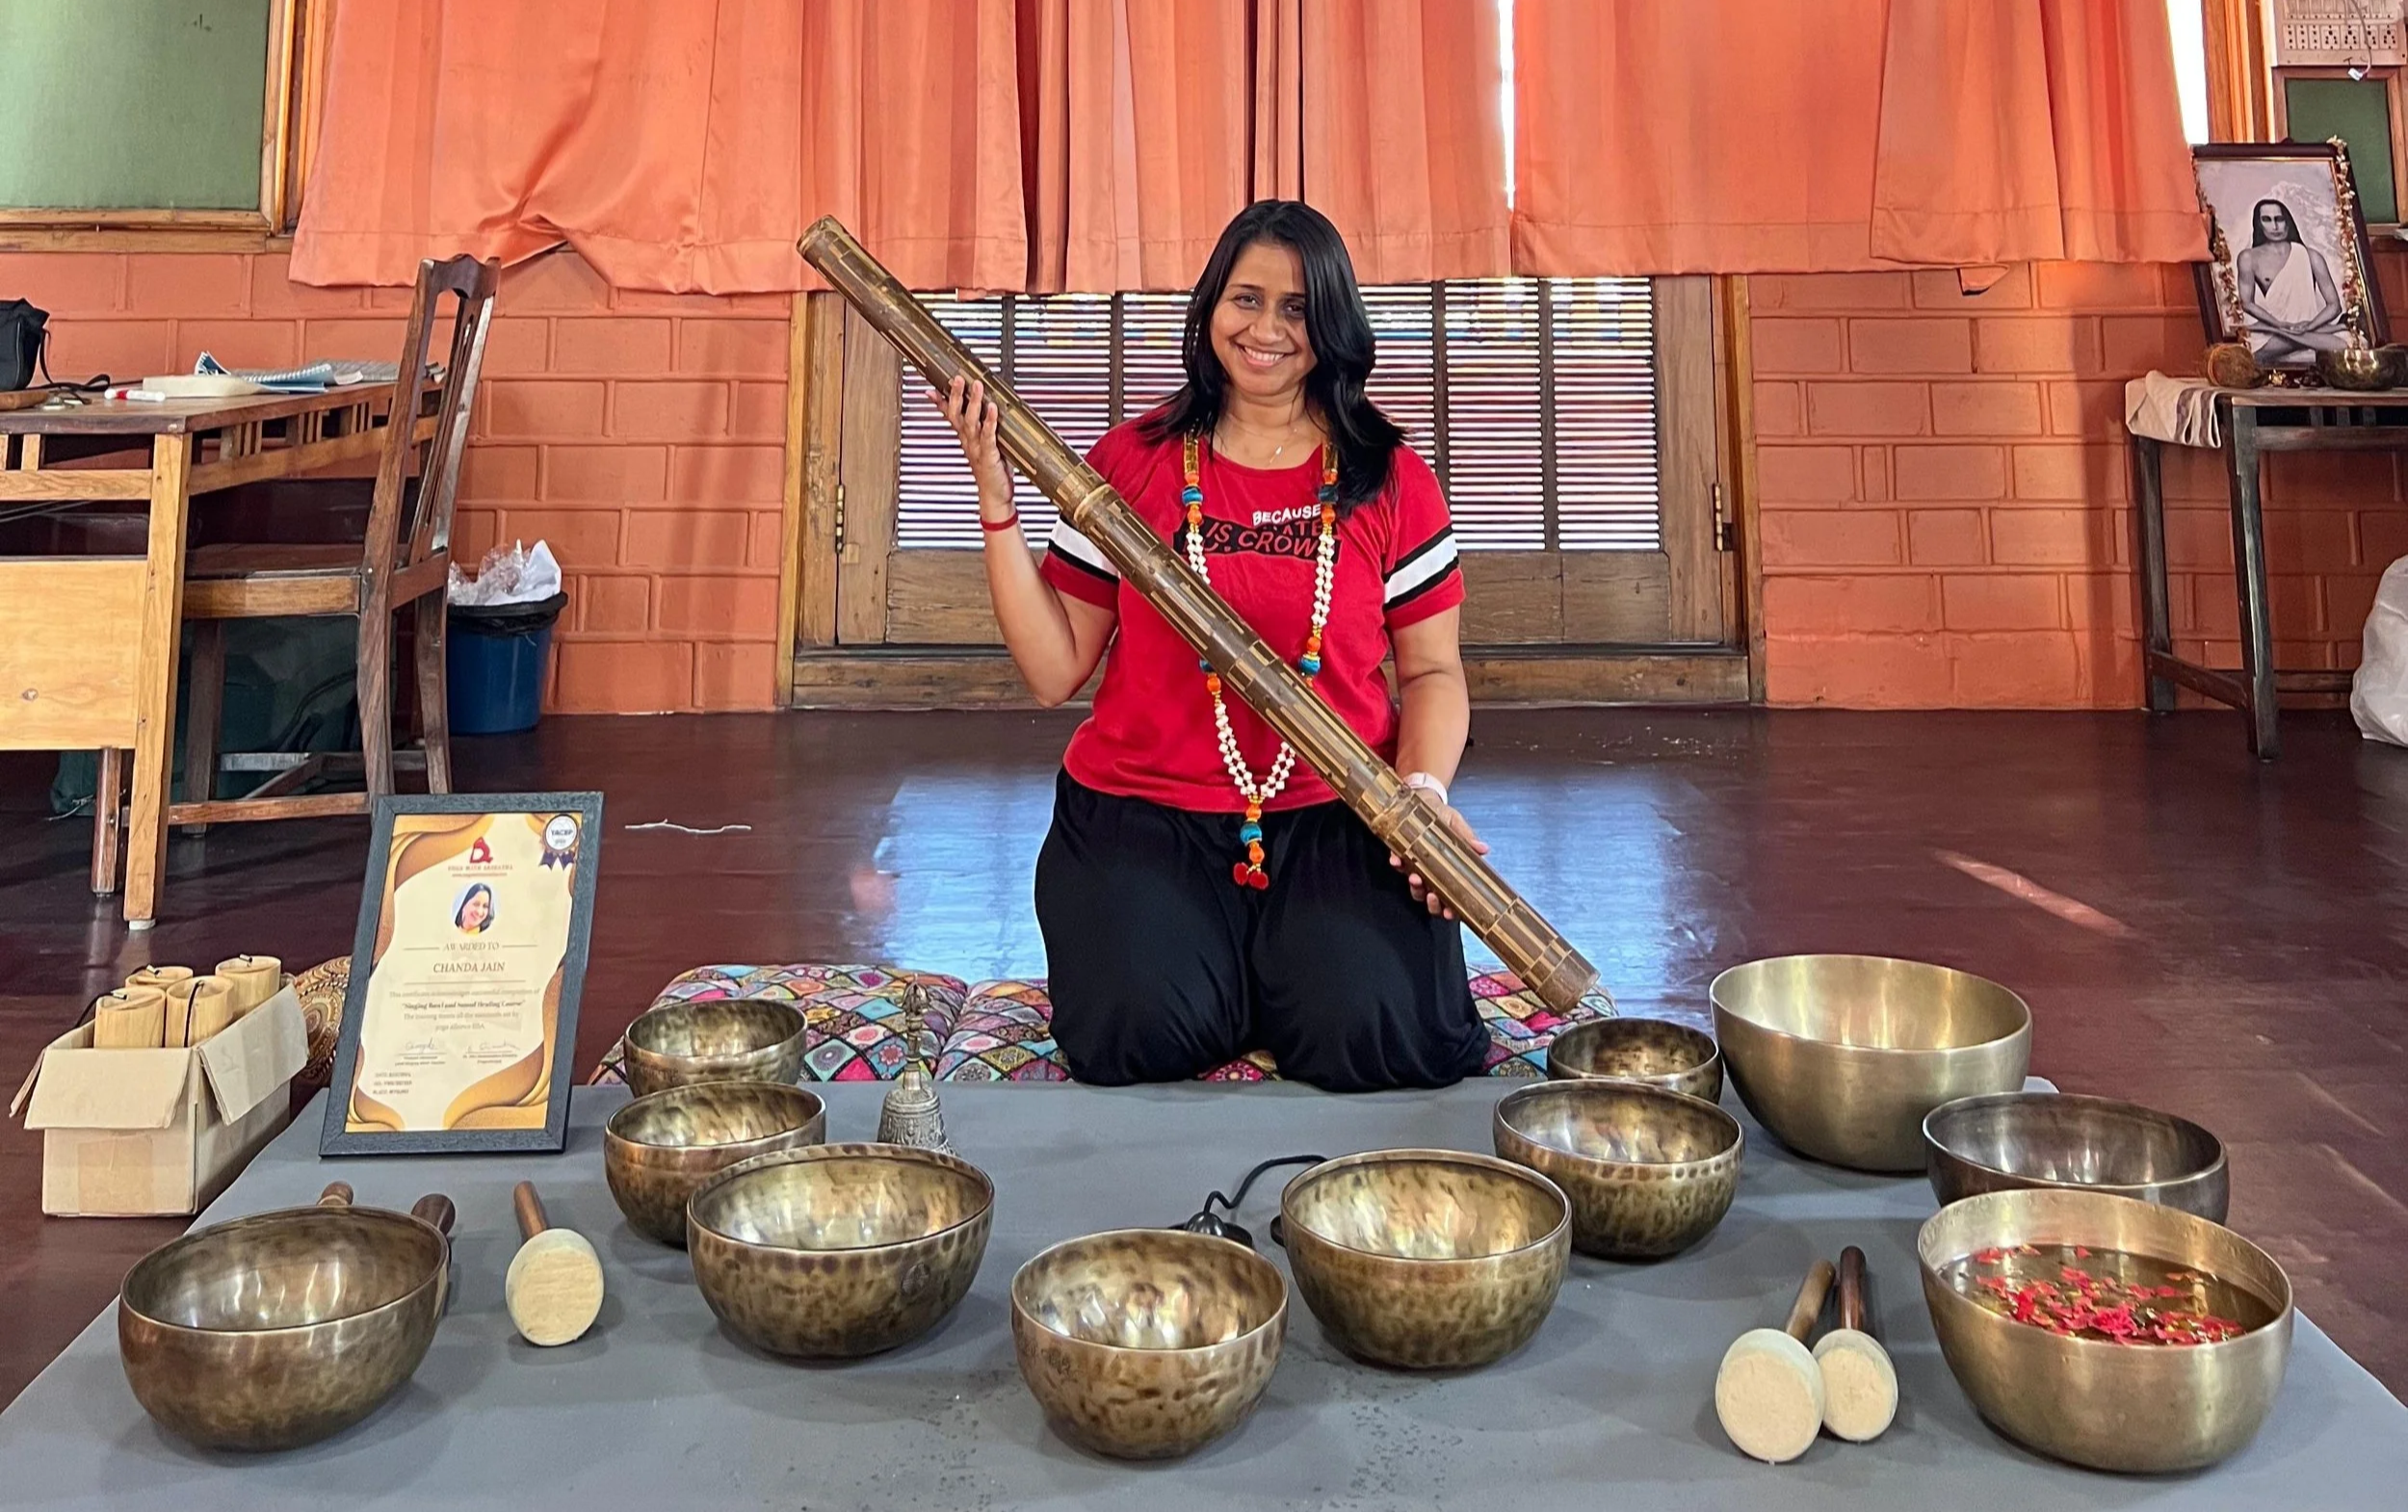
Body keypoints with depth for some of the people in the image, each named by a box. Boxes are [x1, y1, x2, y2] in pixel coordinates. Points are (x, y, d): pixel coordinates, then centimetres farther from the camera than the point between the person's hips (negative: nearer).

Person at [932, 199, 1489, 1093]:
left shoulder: (1390, 480, 6)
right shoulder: (1132, 461, 4)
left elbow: (1432, 670, 9)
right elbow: (1053, 673, 0)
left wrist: (1423, 788, -10)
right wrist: (997, 505, -6)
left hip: (1335, 820, 1)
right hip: (1141, 812, 0)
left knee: (1381, 1041, -22)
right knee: (1139, 1035, -24)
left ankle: (1277, 969, 13)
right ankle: (1213, 960, 13)